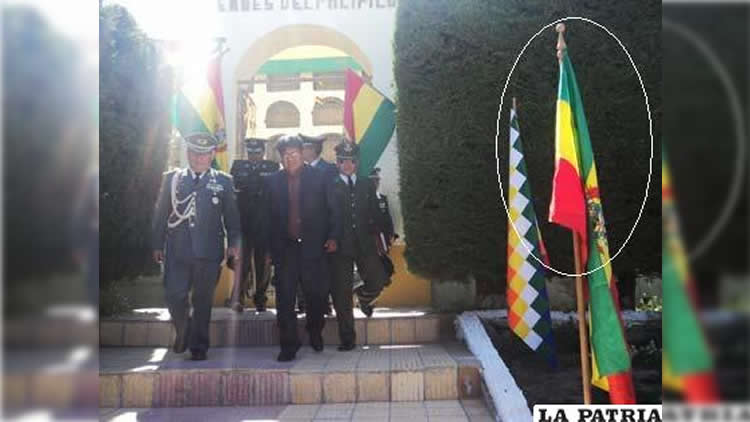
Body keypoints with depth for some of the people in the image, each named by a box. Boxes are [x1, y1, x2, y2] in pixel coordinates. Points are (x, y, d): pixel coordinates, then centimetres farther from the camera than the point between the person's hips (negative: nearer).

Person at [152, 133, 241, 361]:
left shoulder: (223, 182, 6)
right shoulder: (171, 178, 9)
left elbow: (232, 216, 8)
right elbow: (161, 214, 10)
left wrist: (234, 242, -4)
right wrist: (158, 245, 6)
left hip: (209, 252, 0)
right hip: (177, 251, 1)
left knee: (203, 300, 6)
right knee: (174, 296, -4)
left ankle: (198, 346, 20)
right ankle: (182, 333, 25)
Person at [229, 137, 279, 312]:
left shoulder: (273, 167, 7)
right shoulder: (238, 166, 11)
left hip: (265, 225, 0)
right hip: (243, 224, 0)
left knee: (263, 263, 6)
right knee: (242, 262, -5)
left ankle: (260, 299, 16)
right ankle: (238, 299, 1)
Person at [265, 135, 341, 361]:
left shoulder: (318, 177, 3)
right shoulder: (274, 181, 8)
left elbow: (332, 209, 4)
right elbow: (271, 217, 8)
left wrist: (332, 237, -6)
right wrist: (270, 248, 5)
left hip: (313, 246, -1)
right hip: (285, 247, 1)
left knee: (316, 293, 4)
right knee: (285, 298, 0)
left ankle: (315, 332, 30)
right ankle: (289, 345, 9)